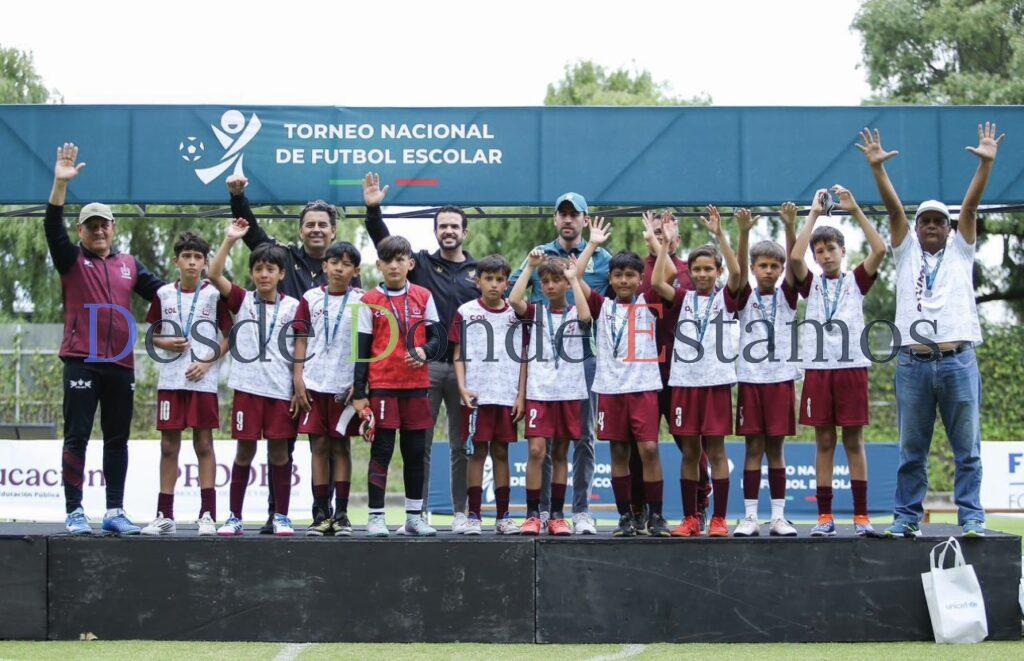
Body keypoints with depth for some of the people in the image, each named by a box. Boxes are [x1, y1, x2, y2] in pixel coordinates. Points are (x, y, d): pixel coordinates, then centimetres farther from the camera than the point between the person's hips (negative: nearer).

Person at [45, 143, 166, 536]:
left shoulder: (129, 265, 15)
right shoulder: (72, 260, 5)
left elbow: (163, 293, 17)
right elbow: (53, 228, -11)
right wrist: (60, 184, -22)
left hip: (120, 364, 4)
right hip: (81, 362, -4)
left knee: (117, 440, 7)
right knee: (77, 437, -4)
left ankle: (115, 512, 13)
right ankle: (74, 513, -2)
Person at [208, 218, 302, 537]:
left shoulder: (293, 307, 5)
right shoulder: (242, 300, 6)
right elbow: (214, 275, -7)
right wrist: (230, 240, -12)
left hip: (281, 390, 0)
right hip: (248, 388, 0)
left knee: (279, 451, 4)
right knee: (244, 451, 3)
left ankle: (281, 517, 12)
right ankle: (235, 517, 10)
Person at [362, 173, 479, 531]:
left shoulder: (478, 272, 9)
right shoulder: (420, 264, 8)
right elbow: (385, 243, -2)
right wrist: (373, 210, -18)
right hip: (424, 365, 0)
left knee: (462, 444, 5)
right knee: (419, 443, 2)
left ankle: (462, 512, 12)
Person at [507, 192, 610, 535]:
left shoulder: (602, 259, 9)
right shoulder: (539, 255, 10)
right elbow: (507, 291, 9)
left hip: (586, 358, 0)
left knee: (583, 437, 2)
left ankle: (582, 511, 6)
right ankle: (542, 510, 9)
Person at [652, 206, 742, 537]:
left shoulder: (725, 298, 5)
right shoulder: (683, 299, 10)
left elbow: (736, 273, -13)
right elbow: (656, 282, -5)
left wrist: (719, 234, -16)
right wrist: (664, 243, -6)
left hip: (717, 380, -2)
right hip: (684, 381, 2)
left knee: (716, 451, 1)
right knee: (689, 452, 6)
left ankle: (719, 519, 4)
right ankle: (690, 519, 12)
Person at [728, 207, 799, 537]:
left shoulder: (786, 296, 6)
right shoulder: (745, 297, 4)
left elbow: (794, 264, -9)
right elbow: (739, 270, -13)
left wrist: (790, 227, -24)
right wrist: (744, 233, -28)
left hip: (780, 377, 1)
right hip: (750, 377, -1)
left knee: (775, 447, 4)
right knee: (753, 448, 2)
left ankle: (778, 517, 8)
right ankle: (750, 517, 4)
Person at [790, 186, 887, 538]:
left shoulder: (856, 281, 10)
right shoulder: (811, 284, 11)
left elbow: (880, 250, -6)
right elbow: (794, 257, -8)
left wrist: (855, 210, -7)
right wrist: (814, 214, -5)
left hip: (852, 367, -1)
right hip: (818, 368, 1)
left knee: (854, 441, 1)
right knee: (824, 442, 3)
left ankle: (861, 515, 2)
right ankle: (824, 515, 5)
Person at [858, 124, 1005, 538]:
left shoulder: (960, 250, 13)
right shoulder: (907, 251, 14)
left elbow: (970, 205, 2)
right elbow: (894, 208, 3)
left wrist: (986, 163, -10)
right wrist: (877, 168, -8)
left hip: (958, 360, 0)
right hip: (913, 362, 1)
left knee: (967, 448, 1)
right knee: (912, 449, 5)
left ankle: (971, 517, 4)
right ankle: (907, 517, 10)